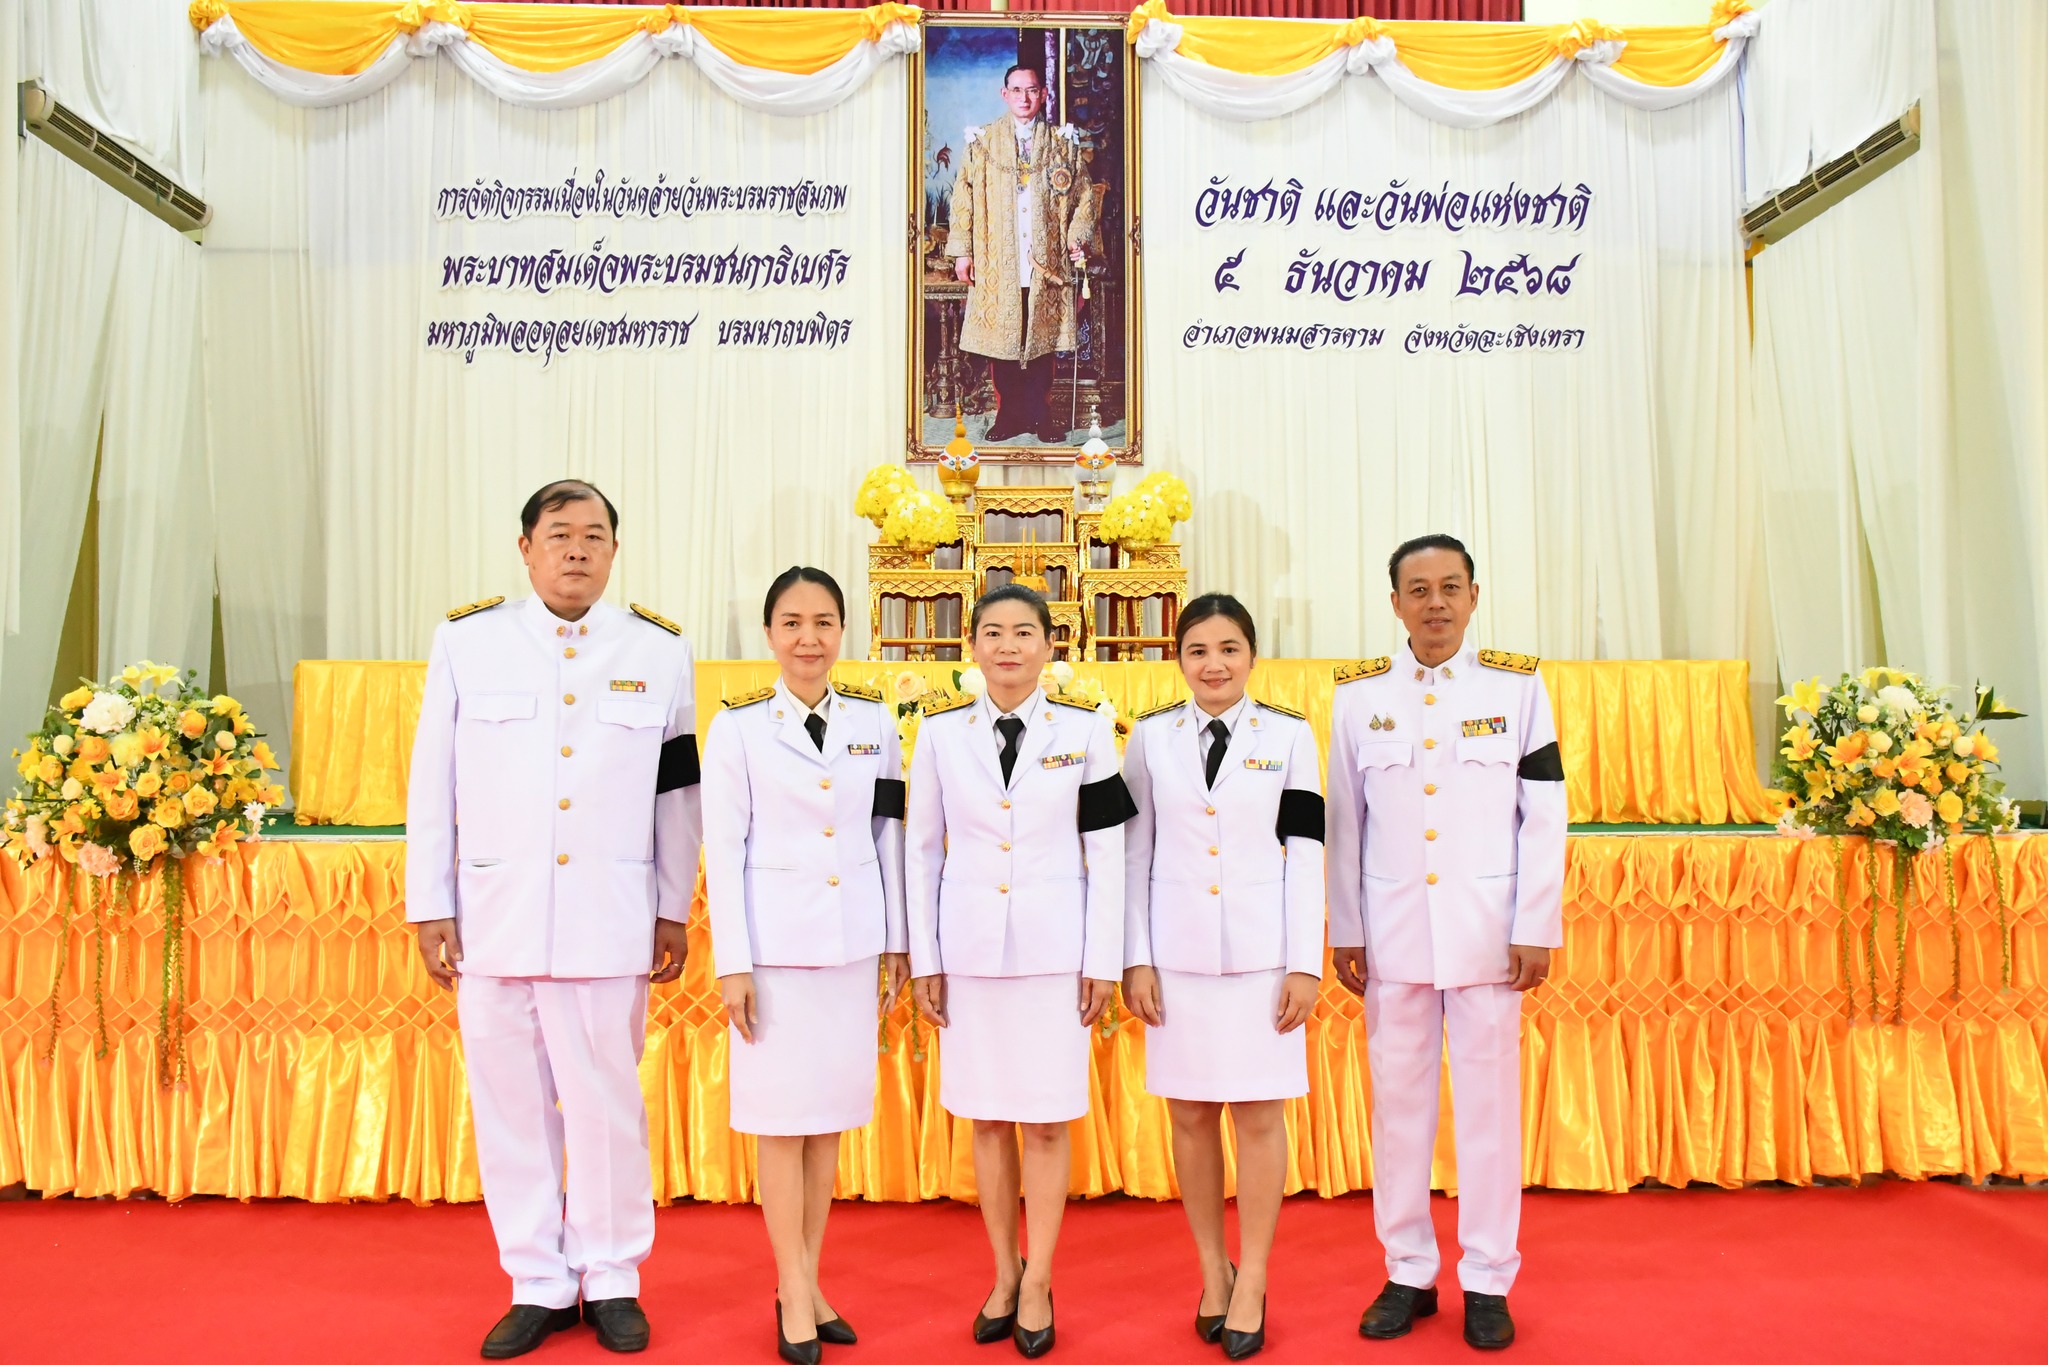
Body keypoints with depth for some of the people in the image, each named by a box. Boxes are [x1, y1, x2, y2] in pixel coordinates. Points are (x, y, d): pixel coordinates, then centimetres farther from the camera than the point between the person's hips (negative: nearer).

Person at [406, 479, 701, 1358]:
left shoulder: (659, 651, 4)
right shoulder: (466, 642, 4)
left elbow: (678, 792, 7)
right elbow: (432, 785, 7)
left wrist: (674, 911, 7)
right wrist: (429, 907, 4)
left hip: (609, 921, -1)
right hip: (494, 915, 1)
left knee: (608, 1103, 5)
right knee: (510, 1106, 9)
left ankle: (612, 1280, 24)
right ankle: (538, 1285, 25)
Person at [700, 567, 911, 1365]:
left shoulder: (875, 722, 4)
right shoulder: (739, 727, -3)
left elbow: (889, 837, 8)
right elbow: (724, 850, -4)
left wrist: (898, 942, 8)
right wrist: (732, 964, -7)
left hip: (852, 941, 3)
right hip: (776, 941, -3)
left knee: (831, 1115, 9)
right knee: (783, 1117, 3)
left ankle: (805, 1284, 23)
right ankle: (795, 1296, 16)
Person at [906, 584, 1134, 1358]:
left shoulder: (1086, 730, -1)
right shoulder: (941, 731, 2)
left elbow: (1106, 852, 0)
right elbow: (922, 851, 5)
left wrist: (1104, 961, -2)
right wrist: (923, 959, 3)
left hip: (1053, 948, -1)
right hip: (970, 947, 2)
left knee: (1047, 1120, 4)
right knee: (987, 1119, 10)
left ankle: (1038, 1283, 20)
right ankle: (1003, 1274, 26)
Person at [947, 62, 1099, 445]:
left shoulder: (1064, 143, 11)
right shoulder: (982, 142, 9)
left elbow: (1084, 196, 10)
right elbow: (963, 198, 6)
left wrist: (1077, 237, -5)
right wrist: (962, 251, -1)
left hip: (1047, 262, 0)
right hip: (997, 265, 0)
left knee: (1044, 341, 2)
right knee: (1000, 342, 0)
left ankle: (1039, 414, 11)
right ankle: (1008, 414, 9)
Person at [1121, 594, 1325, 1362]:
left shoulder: (1289, 736, 2)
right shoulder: (1150, 737, 4)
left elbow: (1305, 854, 1)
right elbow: (1135, 852, 5)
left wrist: (1306, 963, -4)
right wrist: (1135, 958, 0)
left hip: (1261, 952, -1)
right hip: (1177, 954, 1)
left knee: (1258, 1115, 4)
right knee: (1190, 1114, 8)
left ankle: (1252, 1284, 18)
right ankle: (1212, 1273, 24)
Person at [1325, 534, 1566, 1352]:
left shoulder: (1518, 686, 0)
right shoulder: (1358, 694, 3)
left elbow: (1544, 817, 0)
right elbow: (1343, 821, 6)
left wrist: (1537, 929, -4)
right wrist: (1345, 932, 4)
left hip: (1486, 929, -1)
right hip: (1392, 930, 1)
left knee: (1489, 1103, 6)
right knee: (1397, 1102, 8)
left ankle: (1487, 1282, 20)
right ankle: (1407, 1273, 22)